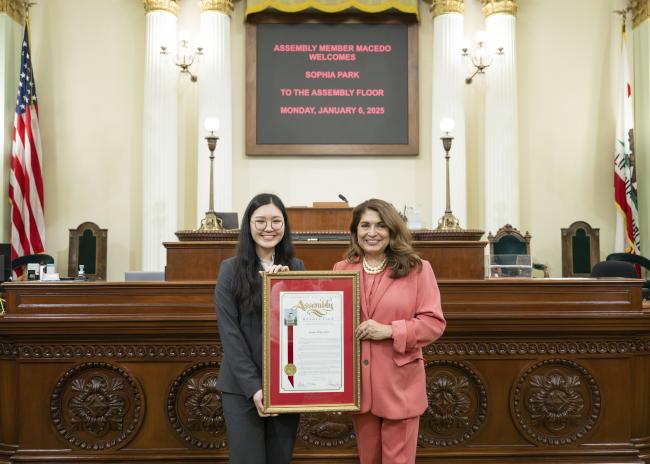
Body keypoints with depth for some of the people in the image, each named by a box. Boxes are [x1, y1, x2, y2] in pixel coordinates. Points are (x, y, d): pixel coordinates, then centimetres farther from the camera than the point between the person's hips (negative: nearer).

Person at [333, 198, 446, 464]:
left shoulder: (417, 269, -3)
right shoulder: (342, 269, 5)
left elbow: (434, 323, -6)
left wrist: (390, 330, -18)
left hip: (399, 384, -3)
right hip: (358, 382, 3)